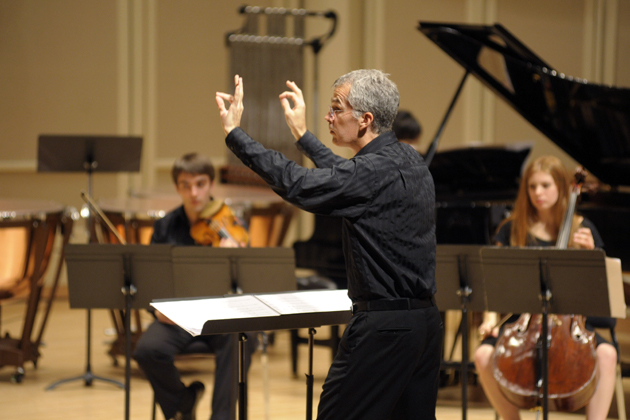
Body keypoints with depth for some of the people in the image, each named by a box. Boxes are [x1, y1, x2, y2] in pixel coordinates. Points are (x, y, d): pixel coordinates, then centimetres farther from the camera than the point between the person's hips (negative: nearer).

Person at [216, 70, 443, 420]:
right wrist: (301, 133, 32)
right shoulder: (411, 161, 10)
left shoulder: (374, 170, -18)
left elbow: (295, 184, -18)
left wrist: (234, 132, -10)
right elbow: (344, 175, 26)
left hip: (384, 327, -9)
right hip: (427, 319, 9)